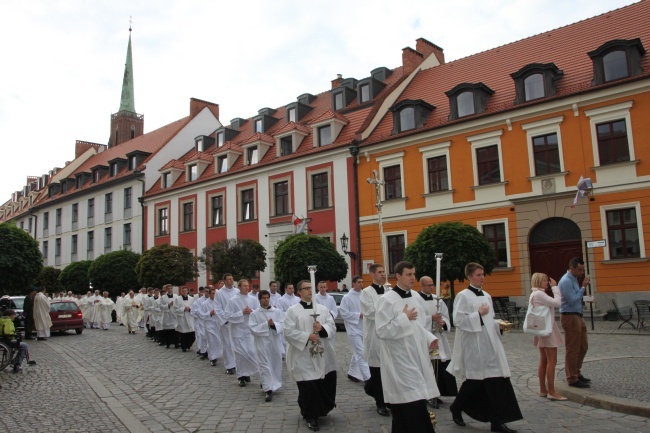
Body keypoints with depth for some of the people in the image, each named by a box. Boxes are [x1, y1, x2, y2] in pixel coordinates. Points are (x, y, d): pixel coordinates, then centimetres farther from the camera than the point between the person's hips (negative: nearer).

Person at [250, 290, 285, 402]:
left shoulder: (278, 311, 3)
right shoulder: (255, 314, -3)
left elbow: (284, 325, -3)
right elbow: (253, 329, -11)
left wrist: (274, 325, -20)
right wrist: (266, 325, -17)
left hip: (276, 342, 3)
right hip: (262, 343, -3)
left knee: (277, 364, 13)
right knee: (265, 366, -6)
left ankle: (274, 386, 34)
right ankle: (268, 390, -5)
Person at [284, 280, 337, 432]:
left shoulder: (323, 309, 9)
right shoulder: (292, 311, -3)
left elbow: (332, 326, 4)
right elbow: (289, 332, -10)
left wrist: (322, 328, -17)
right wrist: (307, 337, -19)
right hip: (303, 355, -4)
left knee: (326, 383, 6)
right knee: (308, 386, -4)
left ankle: (320, 409, 32)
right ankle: (311, 417, 14)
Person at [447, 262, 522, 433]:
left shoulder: (486, 296, 13)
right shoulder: (463, 296, -9)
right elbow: (458, 319, -17)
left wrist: (498, 325, 3)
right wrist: (478, 314, -17)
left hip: (489, 343, 7)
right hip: (473, 344, -7)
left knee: (497, 380, 3)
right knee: (474, 380, 2)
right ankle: (456, 407, 27)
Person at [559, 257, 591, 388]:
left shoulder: (573, 279, 12)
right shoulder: (566, 281, -18)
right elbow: (573, 300, -22)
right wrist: (583, 287, -17)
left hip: (577, 316, 10)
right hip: (570, 317, -10)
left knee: (583, 346, 18)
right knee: (572, 349, -1)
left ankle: (576, 373, 31)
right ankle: (572, 379, 9)